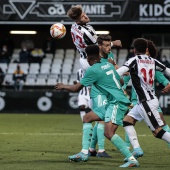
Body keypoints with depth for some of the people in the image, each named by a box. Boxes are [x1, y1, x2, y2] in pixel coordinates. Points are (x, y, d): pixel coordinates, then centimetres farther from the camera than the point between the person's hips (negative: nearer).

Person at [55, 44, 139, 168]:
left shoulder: (93, 70, -8)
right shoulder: (109, 65, 14)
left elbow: (76, 88, 1)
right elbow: (120, 81, 28)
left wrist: (63, 86, 19)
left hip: (117, 102, -10)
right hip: (113, 103, 10)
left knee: (109, 133, -24)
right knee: (87, 118, 16)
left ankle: (132, 160, -27)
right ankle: (84, 153, 11)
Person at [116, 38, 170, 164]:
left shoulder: (134, 60, -8)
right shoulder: (153, 61, 9)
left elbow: (118, 73, -22)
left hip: (146, 102, -7)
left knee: (158, 131, -5)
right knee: (127, 121, 12)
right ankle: (137, 149, 4)